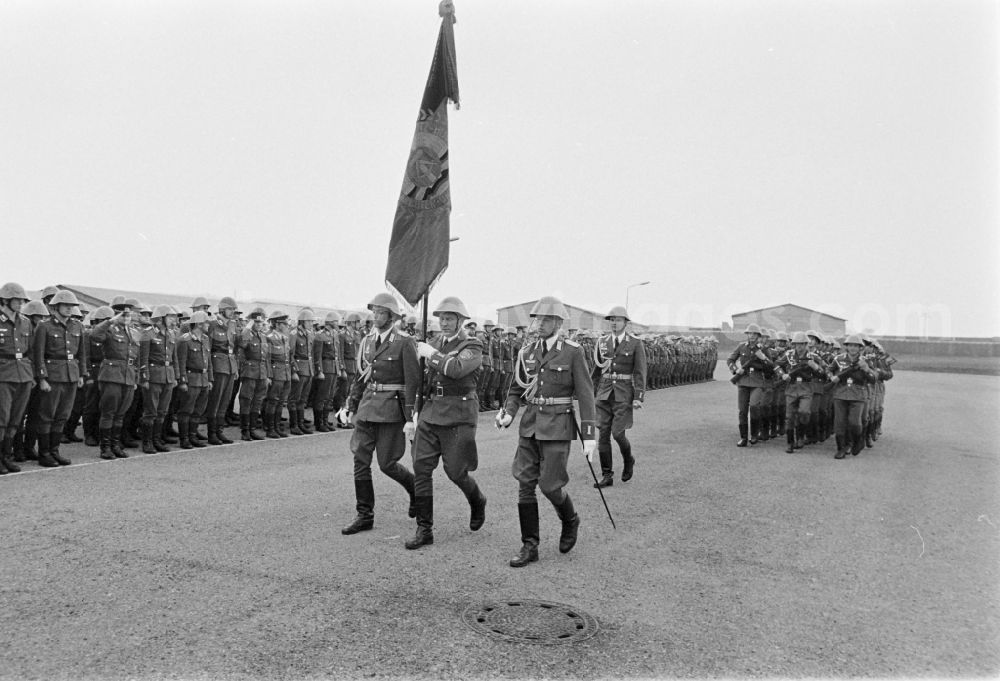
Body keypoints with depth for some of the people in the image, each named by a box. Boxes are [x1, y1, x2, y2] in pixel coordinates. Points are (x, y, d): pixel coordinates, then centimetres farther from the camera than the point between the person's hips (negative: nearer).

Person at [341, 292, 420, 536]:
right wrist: (352, 407, 14)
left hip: (391, 408, -6)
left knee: (387, 464, -1)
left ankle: (416, 488, 29)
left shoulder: (404, 343, -9)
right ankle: (365, 516, 14)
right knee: (360, 462, 3)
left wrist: (410, 419, -15)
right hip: (367, 407, 6)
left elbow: (413, 382, -11)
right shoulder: (367, 342, 11)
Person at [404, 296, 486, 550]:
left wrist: (431, 353, -17)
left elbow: (456, 369, -27)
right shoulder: (436, 343, 13)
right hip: (430, 413, 6)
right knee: (421, 468, -1)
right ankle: (424, 530, 6)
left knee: (455, 471, 0)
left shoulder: (472, 346, -7)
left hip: (458, 416, -6)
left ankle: (477, 501, 33)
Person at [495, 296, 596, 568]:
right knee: (525, 485, 0)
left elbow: (585, 394, -8)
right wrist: (508, 414, -7)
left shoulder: (573, 352, -7)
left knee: (550, 485, -5)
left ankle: (570, 521, 27)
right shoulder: (527, 352, 6)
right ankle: (529, 546, 10)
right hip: (530, 425, 5)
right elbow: (516, 390, 13)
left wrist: (589, 436, -12)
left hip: (558, 425, -4)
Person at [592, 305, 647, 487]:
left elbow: (640, 372, -6)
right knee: (603, 434, 0)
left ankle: (628, 460, 22)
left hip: (624, 395, -4)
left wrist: (638, 398, -13)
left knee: (618, 433, -9)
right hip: (604, 394, 4)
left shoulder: (635, 344, -3)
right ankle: (607, 476, 9)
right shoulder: (602, 342, 8)